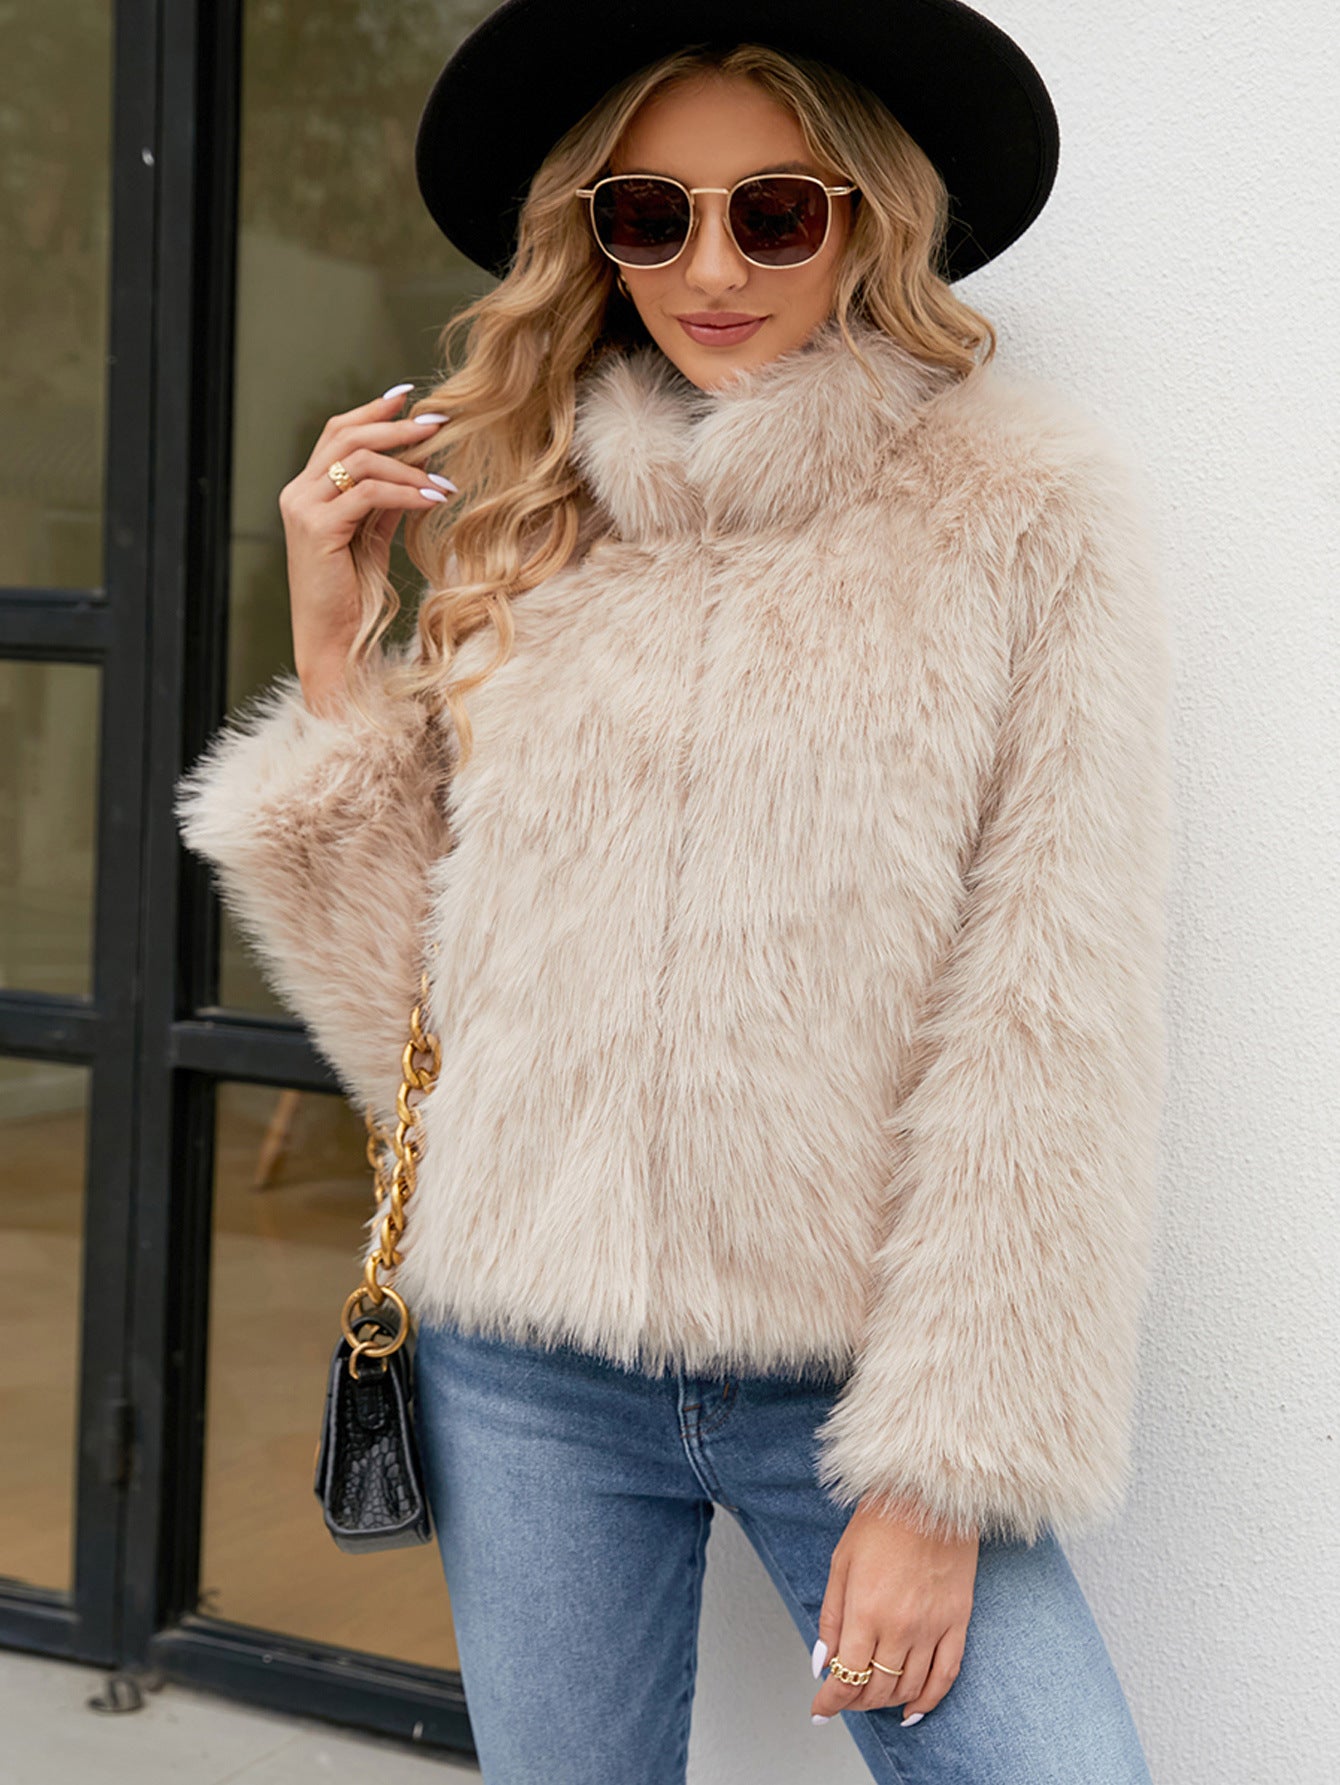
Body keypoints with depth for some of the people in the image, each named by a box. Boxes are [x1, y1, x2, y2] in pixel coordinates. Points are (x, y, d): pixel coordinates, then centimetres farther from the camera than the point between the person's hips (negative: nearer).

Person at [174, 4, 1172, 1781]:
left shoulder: (1029, 510, -5)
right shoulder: (529, 522, 5)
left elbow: (1058, 1023, -8)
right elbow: (412, 998, 5)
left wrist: (949, 1468, -10)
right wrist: (333, 660, -2)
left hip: (853, 1370, -3)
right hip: (526, 1373, 3)